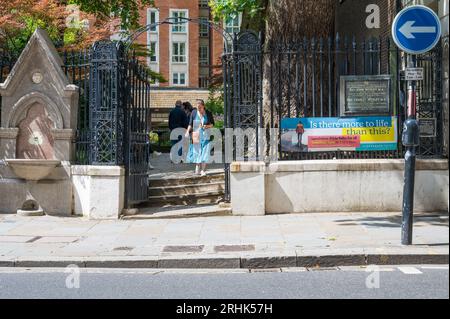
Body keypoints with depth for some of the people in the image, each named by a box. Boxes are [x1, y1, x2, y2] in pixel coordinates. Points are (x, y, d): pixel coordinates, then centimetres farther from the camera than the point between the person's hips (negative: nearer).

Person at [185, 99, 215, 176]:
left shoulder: (208, 113, 0)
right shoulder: (194, 113, 2)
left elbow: (212, 124, 7)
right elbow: (190, 124, 7)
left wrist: (208, 126, -13)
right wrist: (188, 131, -7)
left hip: (205, 136, -1)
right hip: (196, 135, 1)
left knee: (205, 152, -9)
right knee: (196, 152, 3)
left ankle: (203, 170, -7)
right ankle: (197, 169, 16)